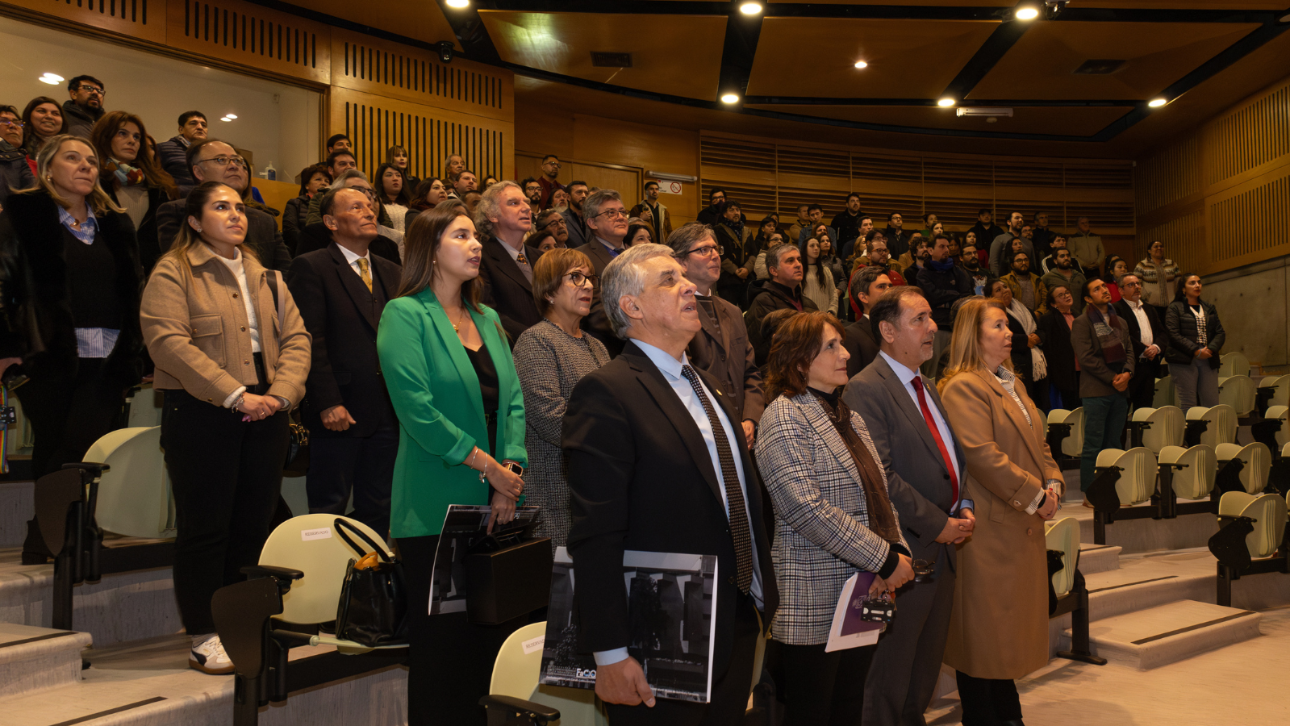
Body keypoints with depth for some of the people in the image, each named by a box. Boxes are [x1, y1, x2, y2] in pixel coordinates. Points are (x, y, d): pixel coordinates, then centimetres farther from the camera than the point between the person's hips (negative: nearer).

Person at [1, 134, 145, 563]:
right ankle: (39, 551, 12)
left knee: (88, 452, -5)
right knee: (53, 453, 2)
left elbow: (131, 291, 19)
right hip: (50, 355, -3)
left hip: (107, 361, 3)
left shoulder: (114, 224, 18)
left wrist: (132, 351, 10)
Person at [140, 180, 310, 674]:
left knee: (254, 524, 8)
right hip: (201, 413, -5)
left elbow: (295, 338, 11)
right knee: (205, 527, 0)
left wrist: (282, 392, -7)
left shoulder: (266, 277, 18)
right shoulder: (173, 272, -1)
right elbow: (168, 341, -13)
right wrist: (234, 394, -17)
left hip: (265, 414, 6)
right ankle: (205, 638, 9)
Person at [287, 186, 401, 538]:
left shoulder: (391, 272, 16)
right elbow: (310, 341, -11)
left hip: (388, 413, 6)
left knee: (378, 509, 12)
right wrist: (328, 403, -17)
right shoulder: (310, 267, -4)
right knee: (329, 510, 4)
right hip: (339, 413, -6)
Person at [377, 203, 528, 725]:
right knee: (441, 639, 4)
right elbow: (417, 409, -16)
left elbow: (513, 400, 8)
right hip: (437, 509, -6)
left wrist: (511, 473, -6)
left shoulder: (487, 319, 14)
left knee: (495, 631, 10)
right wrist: (486, 466, -14)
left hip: (494, 506, 6)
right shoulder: (405, 315, -6)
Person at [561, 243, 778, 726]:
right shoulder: (605, 392, -15)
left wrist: (762, 597, 17)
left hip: (738, 628, 8)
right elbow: (596, 536, -20)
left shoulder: (708, 388, 13)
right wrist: (609, 653, -21)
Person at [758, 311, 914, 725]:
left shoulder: (850, 418, 16)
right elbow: (807, 508, -21)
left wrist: (897, 550, -3)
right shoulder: (784, 417, -11)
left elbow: (879, 494, 16)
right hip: (814, 603, -7)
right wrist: (884, 559, -18)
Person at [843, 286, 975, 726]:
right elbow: (879, 476, -21)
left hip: (943, 547, 9)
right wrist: (937, 525, -17)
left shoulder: (928, 387, 15)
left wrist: (963, 506, 4)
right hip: (907, 552, -9)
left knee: (927, 665, 19)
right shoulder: (865, 390, -15)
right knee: (891, 671, 4)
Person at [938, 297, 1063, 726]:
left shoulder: (1011, 384, 17)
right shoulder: (962, 388, -14)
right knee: (983, 626, 1)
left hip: (1024, 525, 9)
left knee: (1011, 623, 16)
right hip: (989, 526, -9)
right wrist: (1032, 494, -17)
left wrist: (1053, 484, 1)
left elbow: (1038, 443, 19)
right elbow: (981, 455, -22)